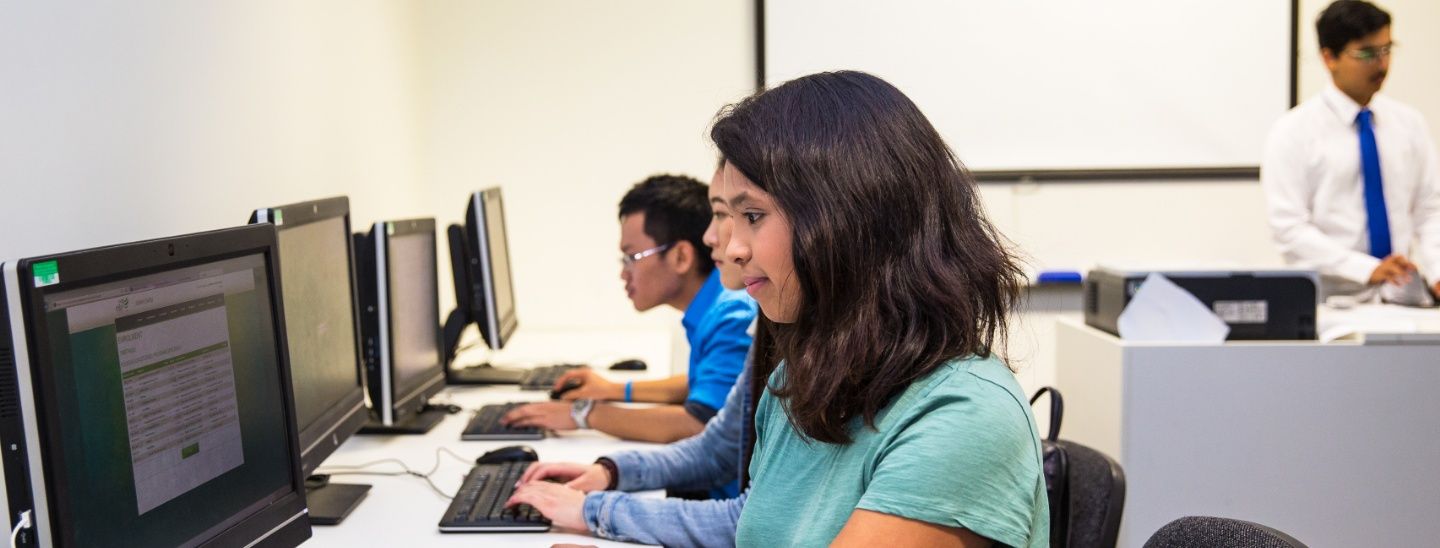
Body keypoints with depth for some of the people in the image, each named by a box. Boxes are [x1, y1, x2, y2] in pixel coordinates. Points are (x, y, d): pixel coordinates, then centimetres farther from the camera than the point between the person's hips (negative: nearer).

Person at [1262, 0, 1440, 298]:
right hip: (1328, 297, -4)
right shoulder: (1294, 131, -5)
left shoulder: (1409, 123, 9)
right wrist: (1368, 269, -21)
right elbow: (1289, 228, -11)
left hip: (1399, 294, 4)